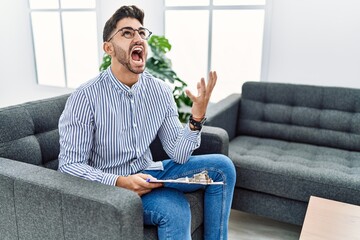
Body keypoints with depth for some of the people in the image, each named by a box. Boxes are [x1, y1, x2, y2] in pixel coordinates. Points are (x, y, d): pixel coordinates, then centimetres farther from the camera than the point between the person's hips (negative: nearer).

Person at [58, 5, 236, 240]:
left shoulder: (161, 91, -4)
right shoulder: (85, 98, -18)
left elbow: (179, 155, -6)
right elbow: (69, 165, -16)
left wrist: (197, 117, -22)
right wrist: (120, 182, -29)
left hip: (147, 173, 6)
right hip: (109, 184, -5)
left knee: (221, 166, -7)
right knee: (175, 209, -30)